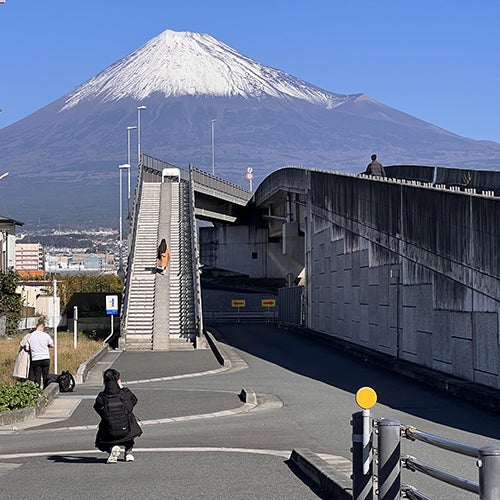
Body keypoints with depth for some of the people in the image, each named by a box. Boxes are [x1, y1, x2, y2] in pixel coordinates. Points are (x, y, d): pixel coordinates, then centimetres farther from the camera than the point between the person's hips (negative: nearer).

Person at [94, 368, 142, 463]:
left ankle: (112, 448, -3)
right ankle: (128, 452, 27)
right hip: (127, 432, 1)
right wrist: (122, 388, 20)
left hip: (109, 435, -1)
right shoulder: (126, 394, -10)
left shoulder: (100, 399, -13)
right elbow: (134, 400, 12)